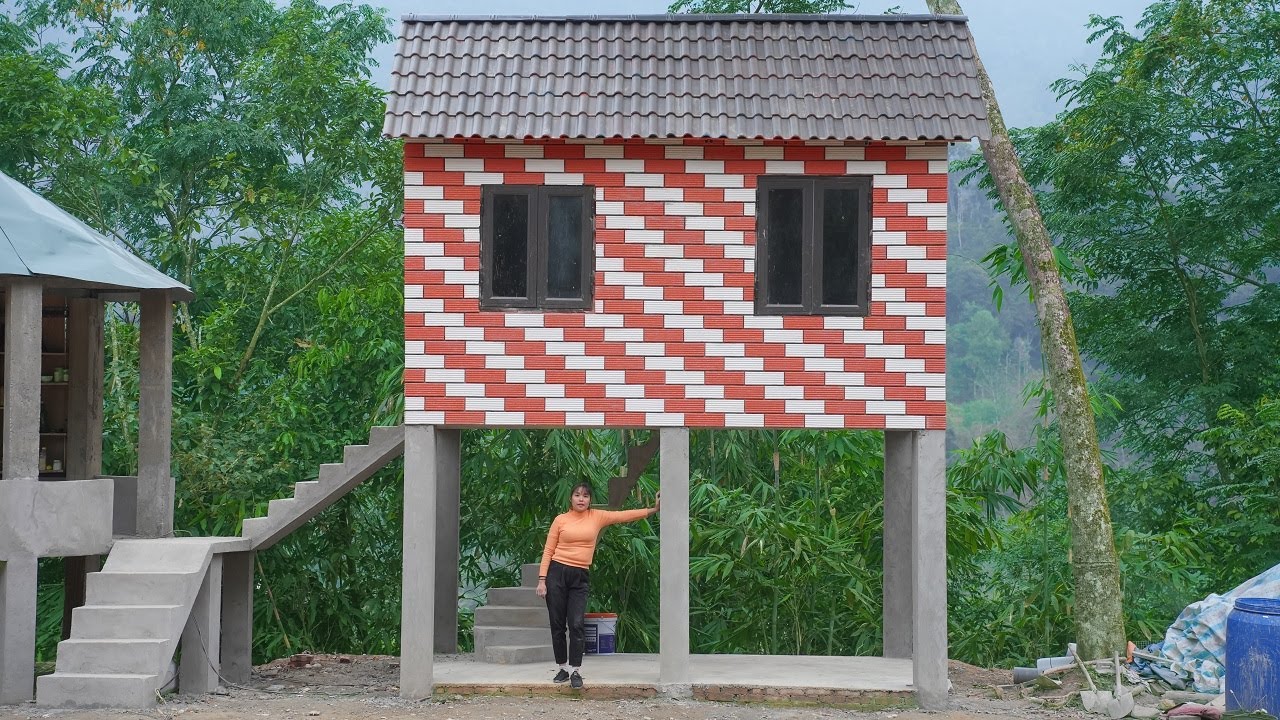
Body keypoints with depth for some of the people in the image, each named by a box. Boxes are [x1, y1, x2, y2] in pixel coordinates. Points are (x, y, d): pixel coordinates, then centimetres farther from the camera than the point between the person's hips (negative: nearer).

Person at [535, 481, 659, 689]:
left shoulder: (597, 517, 7)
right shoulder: (561, 520, 3)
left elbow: (624, 515, 4)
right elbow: (548, 550, 3)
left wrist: (653, 509, -2)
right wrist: (542, 579, -3)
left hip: (580, 577, 1)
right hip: (557, 572, 0)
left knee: (576, 625, -8)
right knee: (557, 625, 3)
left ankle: (575, 671, -2)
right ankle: (563, 668, 16)